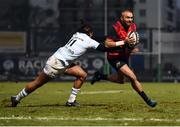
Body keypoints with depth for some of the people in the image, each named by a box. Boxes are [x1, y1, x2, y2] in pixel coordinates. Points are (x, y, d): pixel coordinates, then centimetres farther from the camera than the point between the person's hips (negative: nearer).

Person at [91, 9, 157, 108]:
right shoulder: (116, 28, -24)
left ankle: (99, 76, 43)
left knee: (121, 80, 25)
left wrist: (132, 48, -4)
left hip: (124, 56, 9)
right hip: (115, 57, -9)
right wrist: (123, 42, -34)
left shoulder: (133, 27, -2)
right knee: (133, 78, -20)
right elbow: (107, 43, -26)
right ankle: (147, 100, -10)